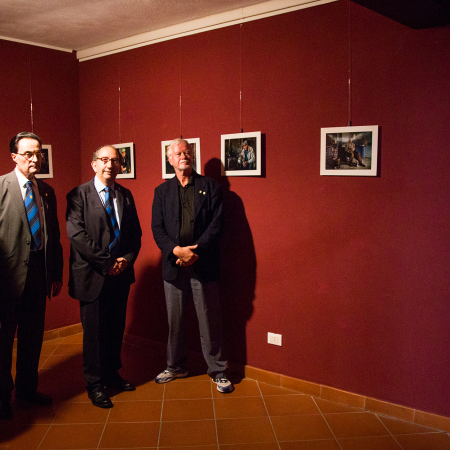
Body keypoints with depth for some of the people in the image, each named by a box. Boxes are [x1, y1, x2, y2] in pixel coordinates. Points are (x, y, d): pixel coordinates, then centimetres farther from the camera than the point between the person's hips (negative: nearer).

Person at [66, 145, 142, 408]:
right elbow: (76, 234, -14)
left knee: (116, 328, 14)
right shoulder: (79, 195, -5)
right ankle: (95, 384, 19)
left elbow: (136, 233, 12)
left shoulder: (125, 195, 11)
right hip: (93, 275, -5)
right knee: (94, 331, 4)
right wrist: (107, 262, -16)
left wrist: (127, 259, -5)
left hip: (121, 273, 5)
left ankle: (112, 374, 32)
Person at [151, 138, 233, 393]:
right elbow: (157, 228, 3)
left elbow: (216, 224, -5)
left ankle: (218, 371, 19)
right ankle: (176, 367, 31)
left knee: (210, 321, 4)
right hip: (173, 265, 3)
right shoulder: (162, 191, 11)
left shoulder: (211, 187, 3)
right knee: (175, 321, 13)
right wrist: (176, 250, -14)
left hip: (204, 264, -2)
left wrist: (195, 252, -14)